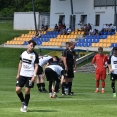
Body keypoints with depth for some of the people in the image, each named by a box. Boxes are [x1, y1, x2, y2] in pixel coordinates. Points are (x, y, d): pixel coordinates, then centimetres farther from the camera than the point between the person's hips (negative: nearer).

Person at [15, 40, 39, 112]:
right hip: (22, 74, 4)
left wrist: (34, 75, -16)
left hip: (30, 76, -4)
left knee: (27, 91, -2)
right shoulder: (23, 53, 7)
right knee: (17, 89, -4)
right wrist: (18, 74, 15)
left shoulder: (35, 55, -4)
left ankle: (25, 106, 13)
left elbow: (36, 66, -5)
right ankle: (23, 102, 20)